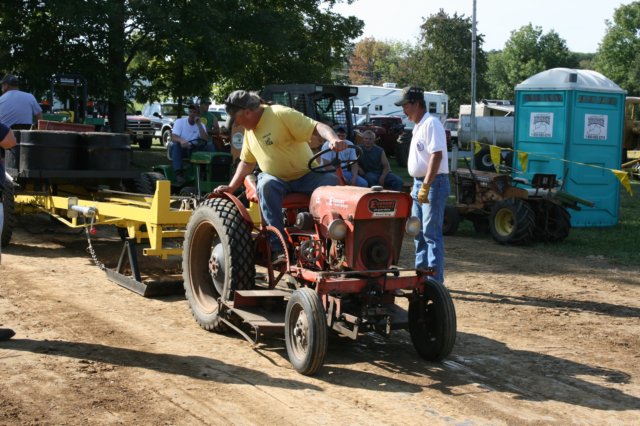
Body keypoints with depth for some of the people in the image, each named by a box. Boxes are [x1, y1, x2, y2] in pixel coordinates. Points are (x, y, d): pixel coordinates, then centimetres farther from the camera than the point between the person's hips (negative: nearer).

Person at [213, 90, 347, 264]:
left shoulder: (281, 114, -12)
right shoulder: (249, 131, 11)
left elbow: (317, 127, -20)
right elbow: (246, 162, 21)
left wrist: (333, 139, -40)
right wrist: (231, 187, 9)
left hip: (306, 176, -4)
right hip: (276, 179, 4)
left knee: (333, 182, -33)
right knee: (266, 185, -33)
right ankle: (279, 249, -36)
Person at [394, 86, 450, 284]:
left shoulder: (431, 124, -14)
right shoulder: (418, 126, 17)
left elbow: (437, 156, -23)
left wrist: (426, 186, -27)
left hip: (434, 183, -10)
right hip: (419, 184, 10)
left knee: (431, 233, -9)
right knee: (419, 233, 15)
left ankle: (435, 281, -5)